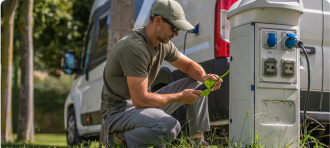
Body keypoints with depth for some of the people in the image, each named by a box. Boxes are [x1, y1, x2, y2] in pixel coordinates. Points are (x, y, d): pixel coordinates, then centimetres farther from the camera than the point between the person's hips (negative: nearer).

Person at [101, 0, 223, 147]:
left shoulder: (163, 44, 2)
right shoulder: (134, 48, -27)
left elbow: (189, 65, 17)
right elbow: (140, 100, -29)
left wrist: (204, 77, -8)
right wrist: (180, 97, -21)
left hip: (143, 102, 10)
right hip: (118, 111, -9)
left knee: (196, 84, 6)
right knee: (170, 127, -37)